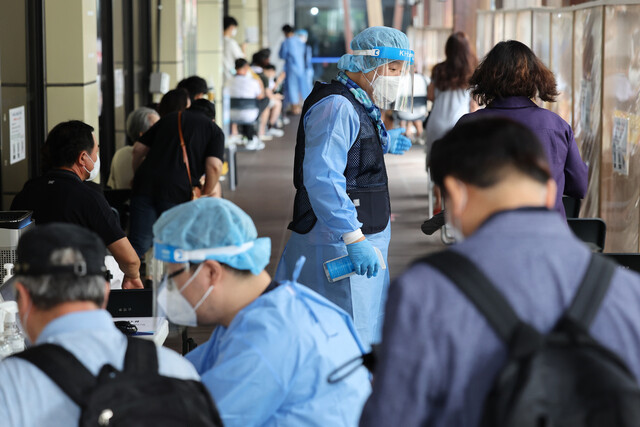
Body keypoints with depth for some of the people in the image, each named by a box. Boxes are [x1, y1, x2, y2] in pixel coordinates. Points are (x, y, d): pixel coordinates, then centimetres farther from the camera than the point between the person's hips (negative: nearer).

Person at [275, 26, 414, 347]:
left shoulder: (357, 107, 16)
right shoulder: (336, 107, -19)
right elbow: (322, 178, -29)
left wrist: (382, 143, 48)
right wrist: (355, 238, -34)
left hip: (361, 241, 11)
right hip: (337, 245, -11)